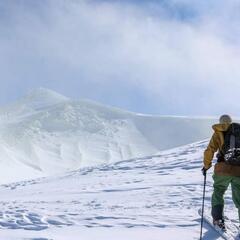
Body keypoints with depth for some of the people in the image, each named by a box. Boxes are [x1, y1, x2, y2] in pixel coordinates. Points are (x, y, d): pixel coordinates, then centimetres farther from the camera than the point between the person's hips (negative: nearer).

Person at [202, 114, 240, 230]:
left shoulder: (218, 134, 3)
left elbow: (210, 151, -3)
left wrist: (206, 165, 9)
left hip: (223, 170, -2)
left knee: (218, 193, 15)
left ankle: (218, 219, 6)